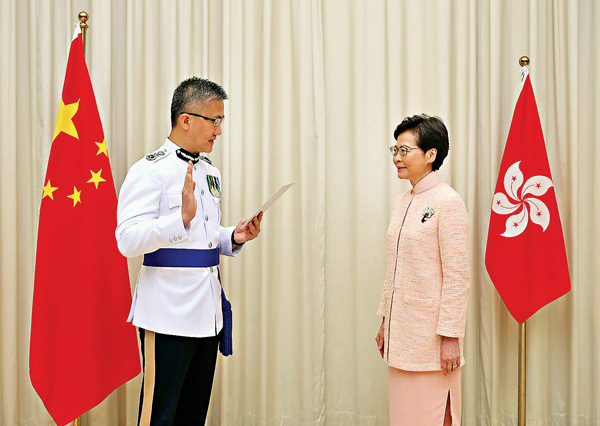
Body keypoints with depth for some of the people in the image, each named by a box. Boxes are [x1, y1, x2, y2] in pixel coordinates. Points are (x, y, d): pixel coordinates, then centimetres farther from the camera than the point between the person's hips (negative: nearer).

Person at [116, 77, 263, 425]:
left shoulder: (210, 172, 17)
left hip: (208, 312, 8)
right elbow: (128, 240, -18)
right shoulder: (149, 171, -9)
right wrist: (183, 216, -29)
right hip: (169, 314, -8)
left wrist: (233, 238, 6)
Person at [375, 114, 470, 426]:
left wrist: (450, 336, -17)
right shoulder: (401, 203, 12)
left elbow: (458, 277, -15)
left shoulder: (447, 202, -12)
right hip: (401, 332, 8)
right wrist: (385, 322, 16)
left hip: (430, 334, -7)